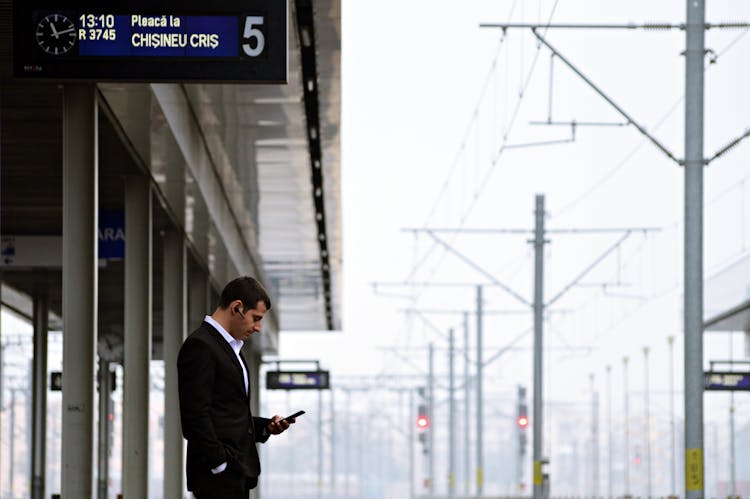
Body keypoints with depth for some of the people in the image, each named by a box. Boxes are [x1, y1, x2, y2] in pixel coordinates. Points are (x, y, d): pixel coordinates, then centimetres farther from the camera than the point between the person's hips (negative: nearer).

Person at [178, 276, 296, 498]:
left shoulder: (230, 347, 20)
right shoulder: (200, 346, -11)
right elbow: (196, 415, -18)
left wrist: (267, 426, 10)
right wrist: (219, 464, -19)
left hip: (237, 470, 10)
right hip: (218, 473, -10)